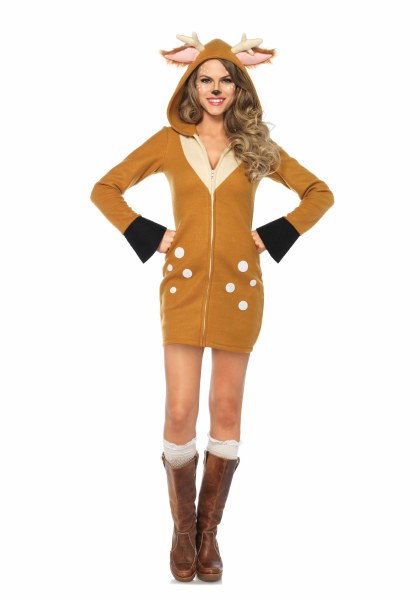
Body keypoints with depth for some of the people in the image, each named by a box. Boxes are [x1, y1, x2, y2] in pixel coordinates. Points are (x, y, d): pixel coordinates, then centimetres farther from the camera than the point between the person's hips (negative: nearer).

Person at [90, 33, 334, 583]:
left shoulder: (256, 146, 6)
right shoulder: (169, 142, 4)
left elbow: (319, 193, 11)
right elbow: (105, 189, 9)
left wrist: (273, 237, 1)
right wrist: (149, 237, -1)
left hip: (238, 289, 1)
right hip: (184, 286, -1)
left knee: (226, 412, 5)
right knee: (180, 413, -5)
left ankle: (209, 531, 17)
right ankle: (183, 531, 12)